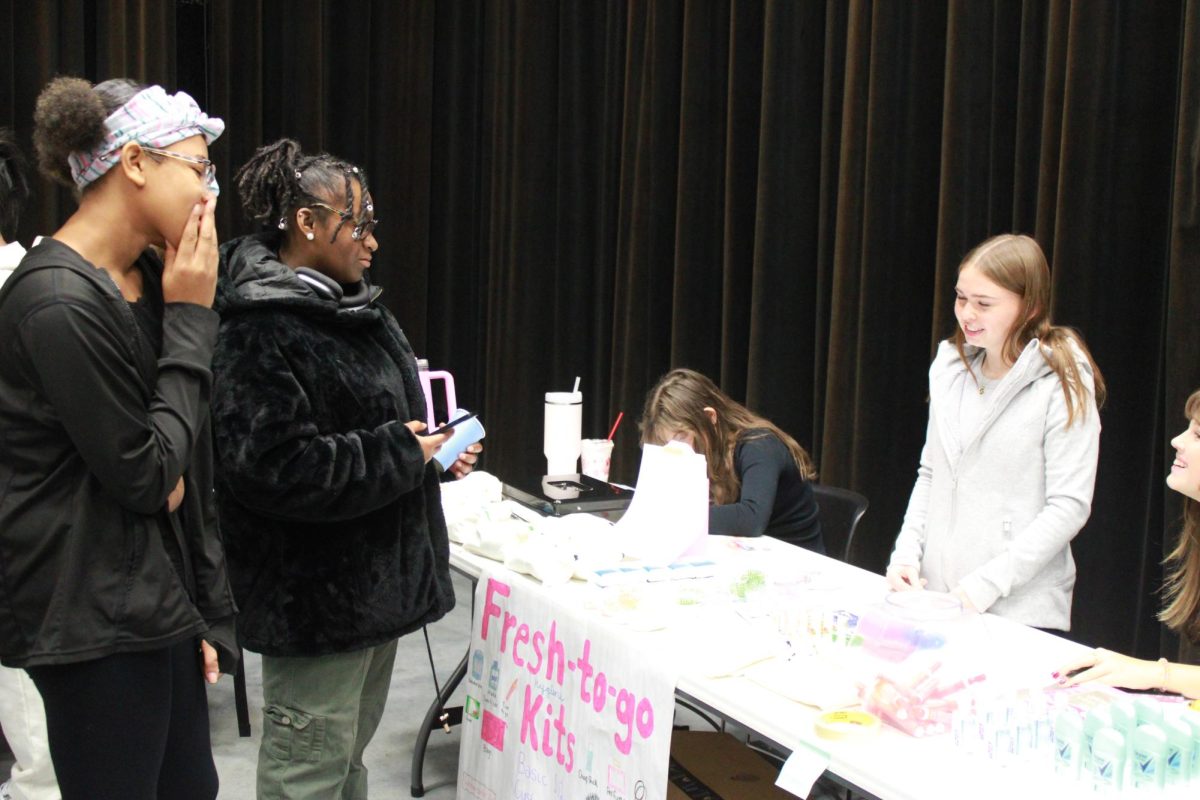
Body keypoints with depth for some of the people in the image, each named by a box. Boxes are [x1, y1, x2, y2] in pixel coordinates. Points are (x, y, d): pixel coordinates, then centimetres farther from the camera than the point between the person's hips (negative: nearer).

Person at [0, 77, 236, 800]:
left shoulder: (149, 278, 6)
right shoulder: (60, 301, -21)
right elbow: (146, 477, -18)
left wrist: (210, 610, 9)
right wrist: (191, 319, -14)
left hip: (157, 596, 8)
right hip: (93, 615, -8)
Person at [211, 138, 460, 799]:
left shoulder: (359, 311, 11)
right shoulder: (261, 330, -18)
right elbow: (271, 467, -27)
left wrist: (434, 448, 5)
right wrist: (398, 454, -19)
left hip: (376, 582, 10)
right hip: (313, 597, -9)